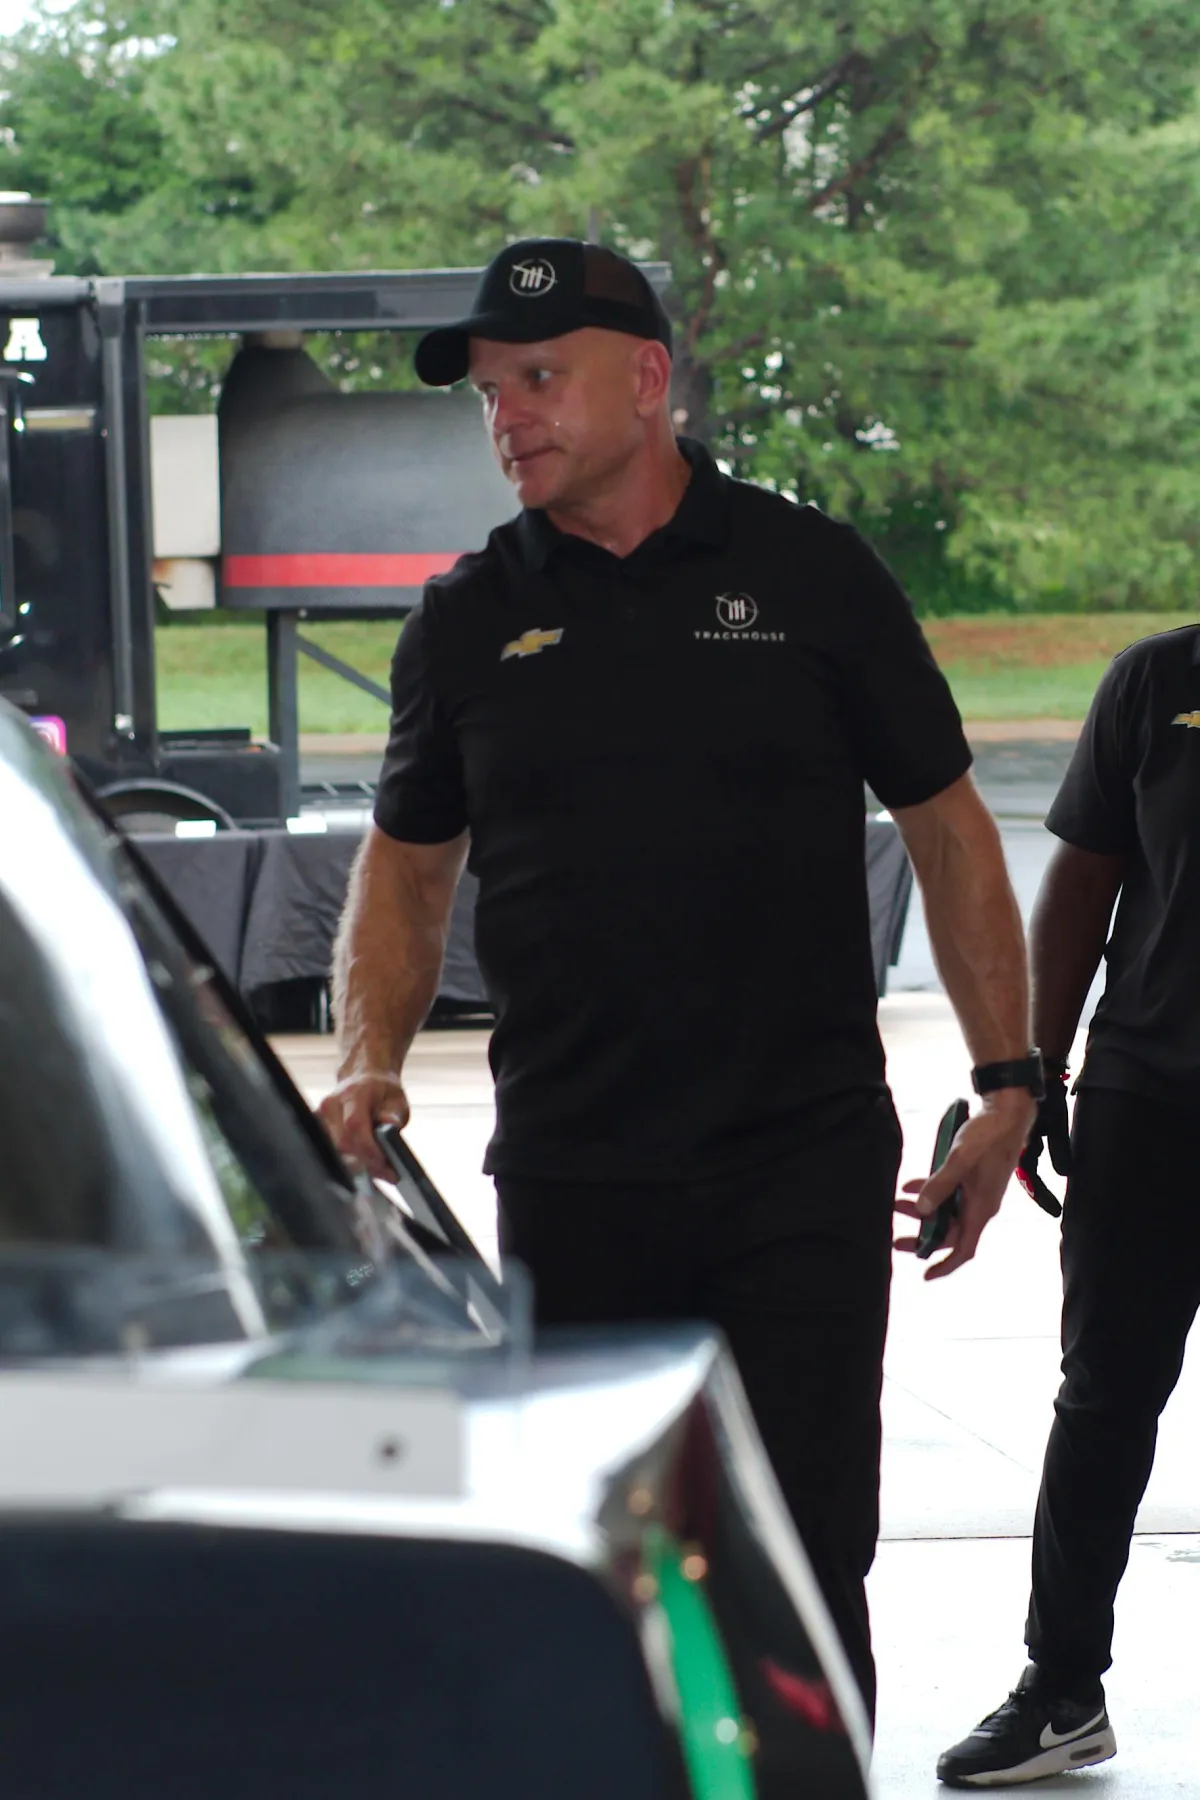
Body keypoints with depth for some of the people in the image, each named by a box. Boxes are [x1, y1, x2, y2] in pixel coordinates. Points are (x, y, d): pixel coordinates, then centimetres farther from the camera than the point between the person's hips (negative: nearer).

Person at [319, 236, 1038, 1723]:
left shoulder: (811, 575, 1)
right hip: (571, 1185, 2)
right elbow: (405, 864, 15)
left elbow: (947, 830, 7)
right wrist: (370, 1062, -2)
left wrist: (1007, 1085, 3)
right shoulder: (467, 622, 7)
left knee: (801, 1562, -3)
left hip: (808, 1165, -2)